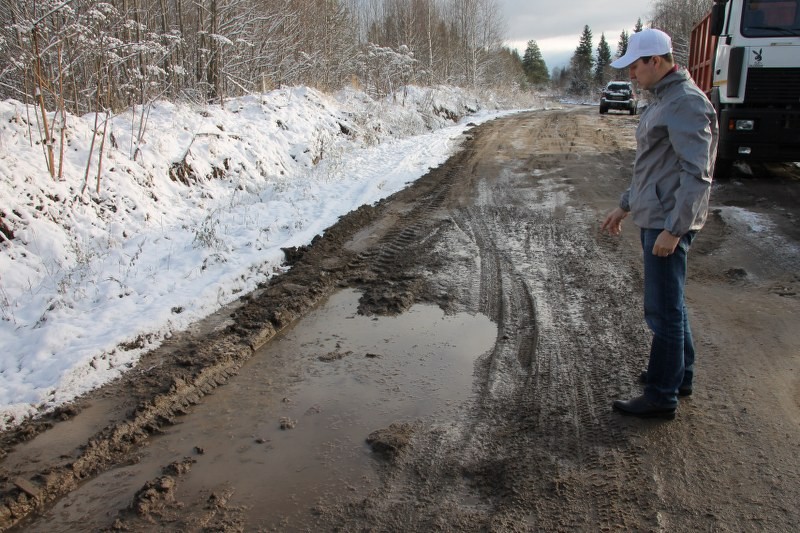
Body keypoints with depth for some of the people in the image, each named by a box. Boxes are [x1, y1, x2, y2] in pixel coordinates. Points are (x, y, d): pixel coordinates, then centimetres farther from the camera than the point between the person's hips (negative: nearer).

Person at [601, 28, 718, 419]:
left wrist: (674, 228, -23)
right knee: (669, 303, 20)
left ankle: (662, 397, 8)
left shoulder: (686, 103, -16)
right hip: (653, 219, 10)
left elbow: (697, 174, -22)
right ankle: (679, 375, 35)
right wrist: (625, 206, 23)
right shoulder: (662, 101, 15)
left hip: (668, 223, -10)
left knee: (662, 310, -3)